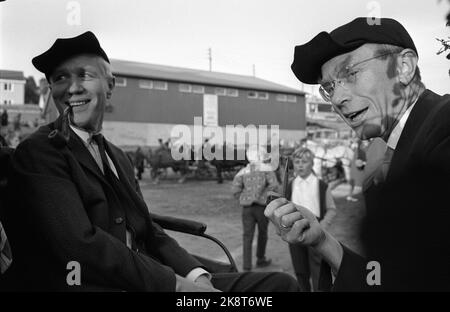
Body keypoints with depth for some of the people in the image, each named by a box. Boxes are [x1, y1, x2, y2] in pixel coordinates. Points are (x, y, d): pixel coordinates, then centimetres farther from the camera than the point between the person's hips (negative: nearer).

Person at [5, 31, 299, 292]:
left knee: (280, 283, -5)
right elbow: (80, 244, -18)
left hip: (142, 282, 7)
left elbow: (149, 232, 10)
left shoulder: (119, 157, 18)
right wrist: (176, 284, -19)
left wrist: (197, 276, -7)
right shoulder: (38, 152, -5)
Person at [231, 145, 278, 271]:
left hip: (247, 207, 2)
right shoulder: (266, 168, -1)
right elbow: (274, 185, -13)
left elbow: (235, 189, -4)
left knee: (248, 235, 4)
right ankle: (260, 259, 30)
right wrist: (266, 195, 1)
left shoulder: (243, 171, 8)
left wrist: (243, 198, 7)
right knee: (262, 233, 16)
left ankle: (247, 265, -1)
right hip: (262, 206, -2)